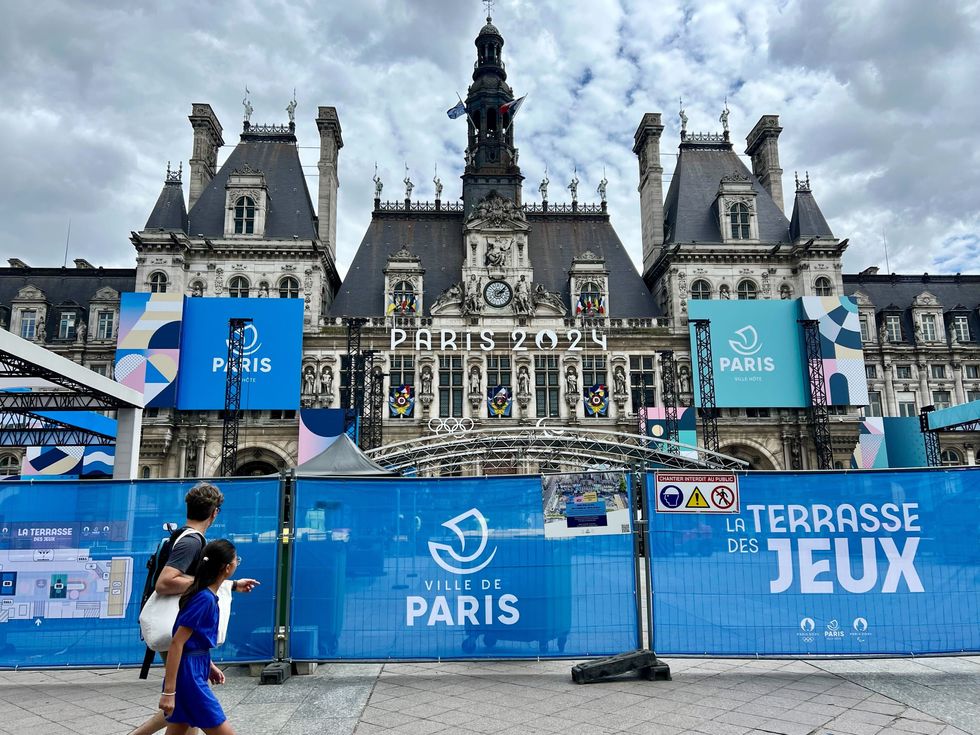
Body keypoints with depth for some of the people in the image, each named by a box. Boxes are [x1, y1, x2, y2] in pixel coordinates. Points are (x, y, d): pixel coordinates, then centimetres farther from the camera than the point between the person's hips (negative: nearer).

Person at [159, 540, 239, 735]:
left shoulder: (206, 594, 7)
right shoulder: (205, 598, -21)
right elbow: (177, 644, -22)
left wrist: (209, 665, 21)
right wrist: (169, 691, -22)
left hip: (193, 669, 9)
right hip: (189, 675, -9)